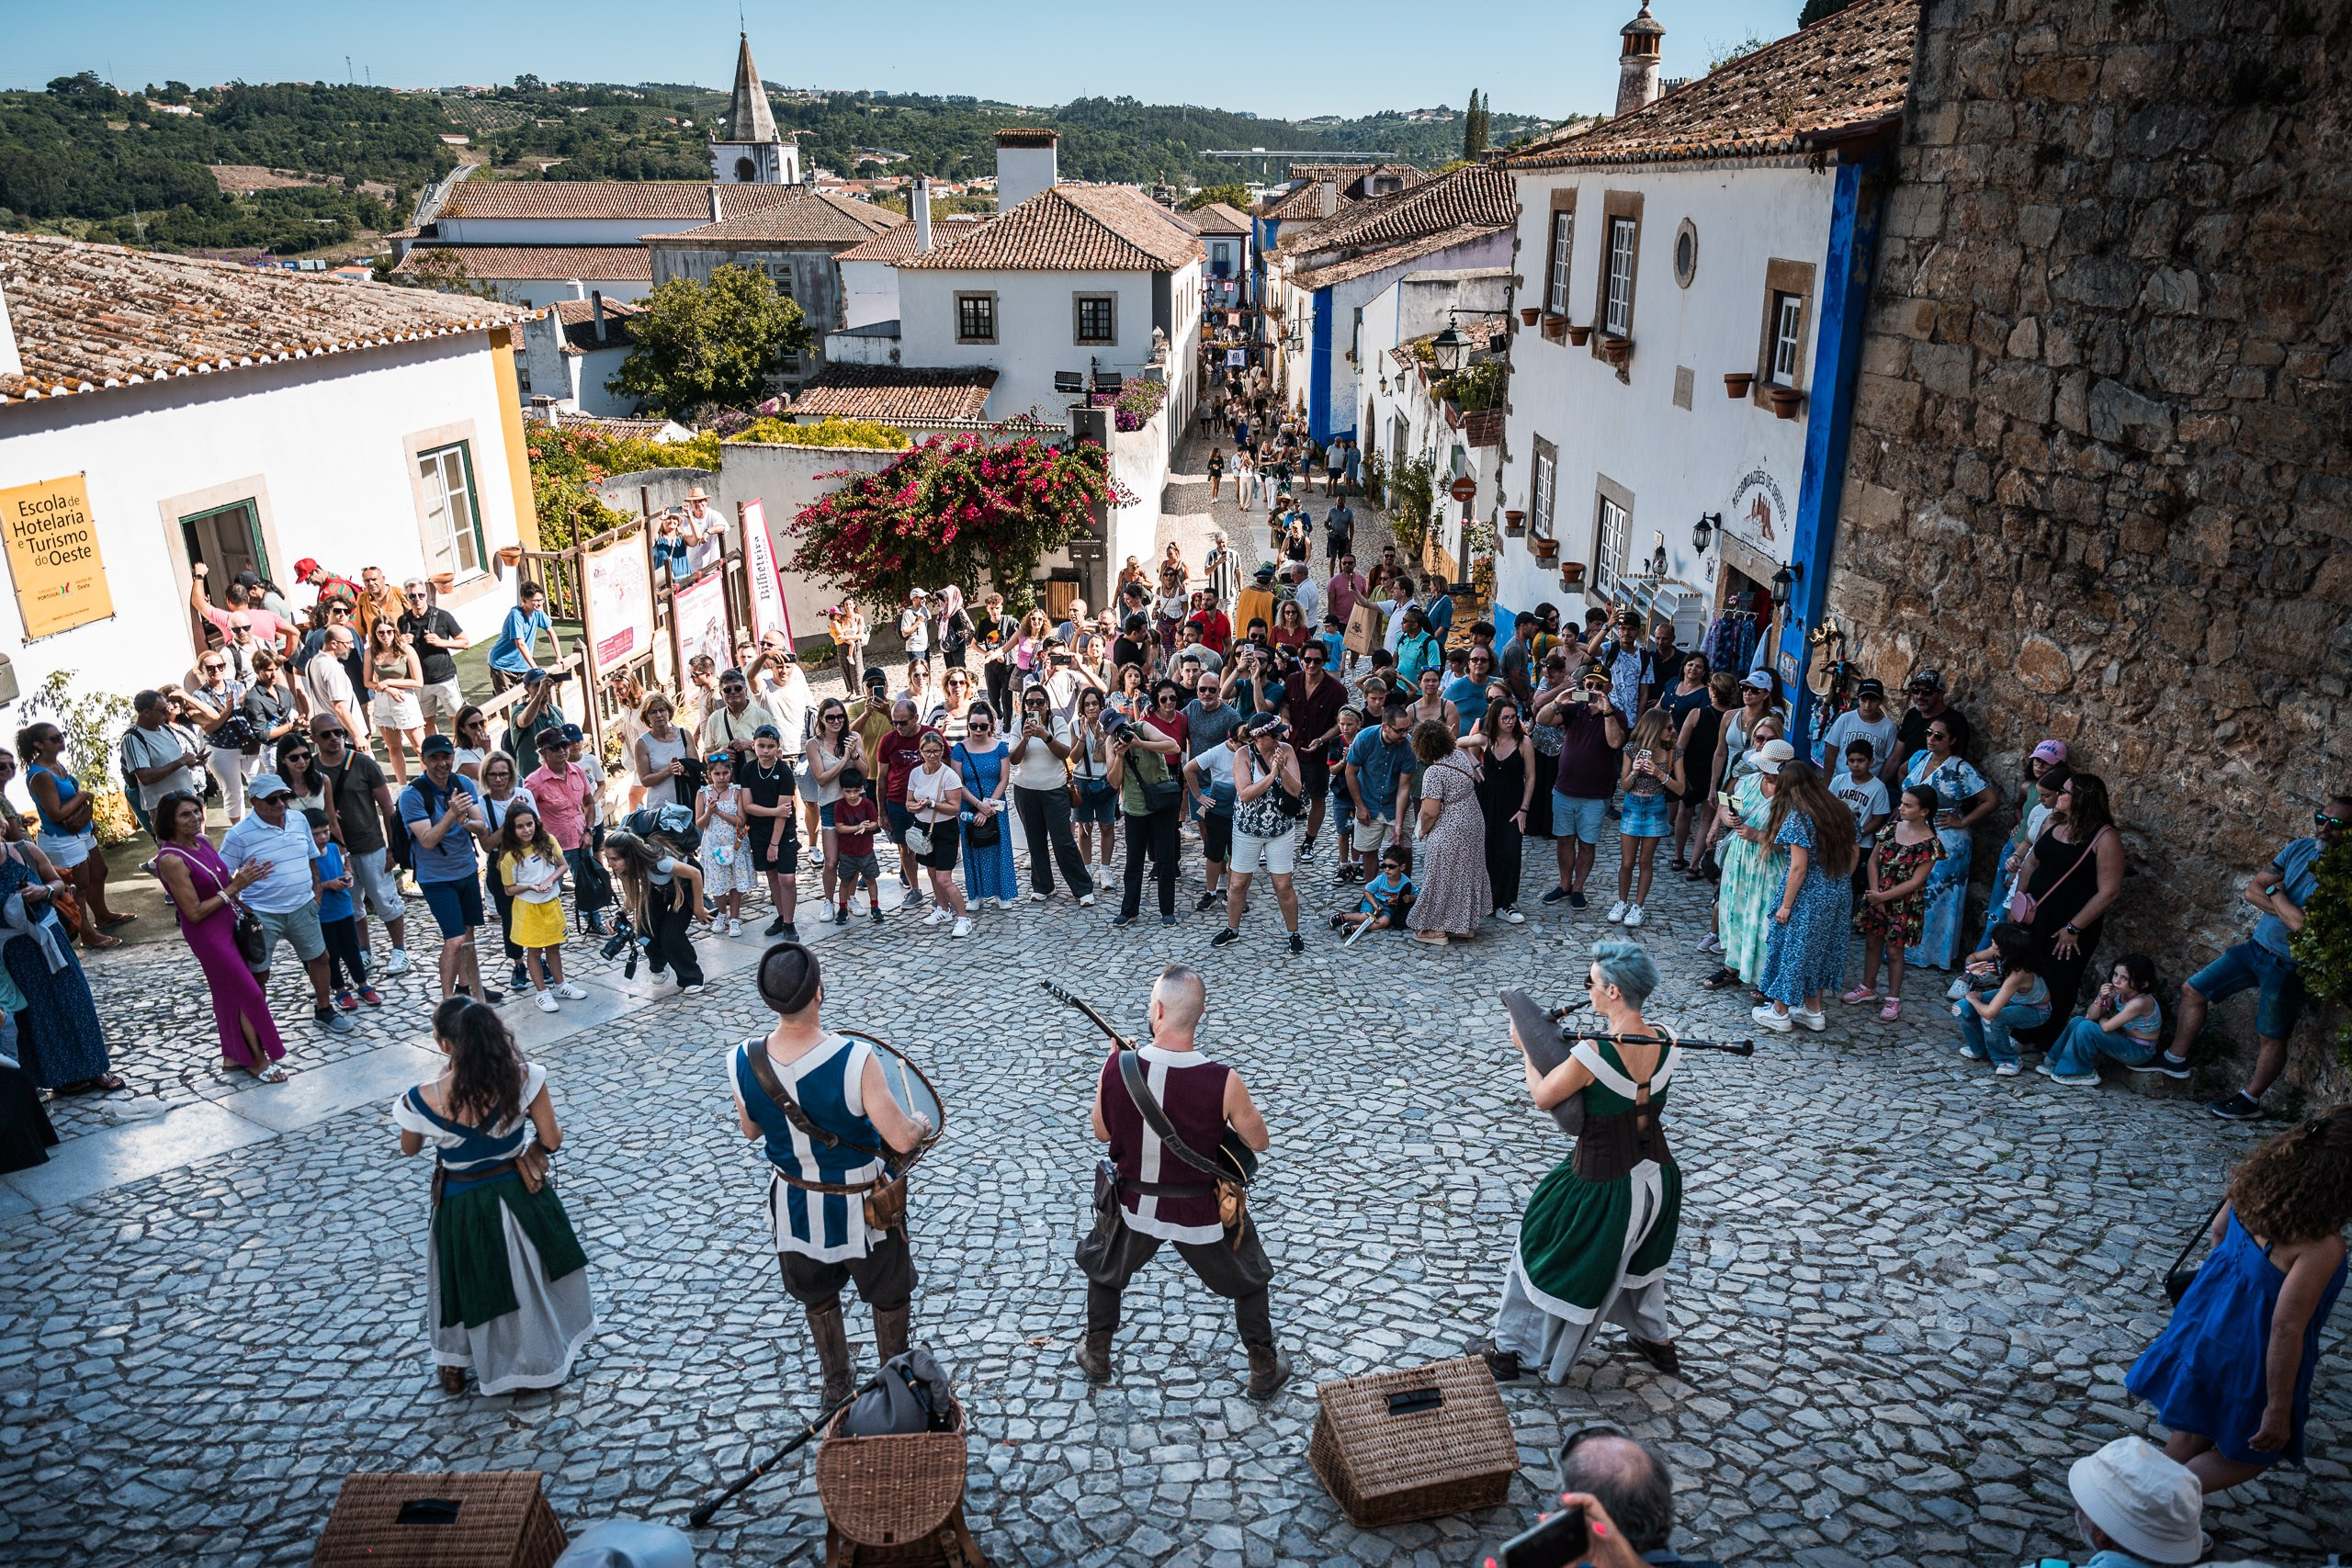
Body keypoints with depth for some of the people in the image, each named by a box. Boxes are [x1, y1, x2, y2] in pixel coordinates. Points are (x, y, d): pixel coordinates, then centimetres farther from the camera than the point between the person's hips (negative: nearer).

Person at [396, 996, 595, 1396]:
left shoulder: (424, 1100, -26)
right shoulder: (523, 1077, -25)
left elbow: (410, 1148, -3)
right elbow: (551, 1139, -15)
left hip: (463, 1208, -1)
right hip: (520, 1195, 2)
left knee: (465, 1283, 25)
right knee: (530, 1277, 26)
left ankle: (453, 1368, 46)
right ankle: (540, 1360, 47)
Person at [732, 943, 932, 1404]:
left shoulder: (742, 1062, -21)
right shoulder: (855, 1059, -34)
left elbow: (751, 1130, -1)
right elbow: (902, 1139, -29)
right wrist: (921, 1124, -6)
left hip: (794, 1205, 3)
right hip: (862, 1208, -3)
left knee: (817, 1297, 30)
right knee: (889, 1296, 26)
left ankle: (837, 1382, 51)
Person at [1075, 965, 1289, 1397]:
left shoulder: (1117, 1067, -23)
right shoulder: (1223, 1082, -29)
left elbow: (1102, 1133, -3)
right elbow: (1258, 1142, -10)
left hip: (1133, 1205, 2)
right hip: (1203, 1213, -2)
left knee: (1103, 1268, 34)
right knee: (1249, 1281, 28)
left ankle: (1096, 1357, 49)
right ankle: (1265, 1370, 41)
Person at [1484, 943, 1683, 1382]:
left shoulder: (1592, 1055, -31)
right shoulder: (1667, 1046, -13)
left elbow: (1543, 1098, -15)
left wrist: (1525, 1048, -1)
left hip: (1600, 1186, -5)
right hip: (1656, 1178, 5)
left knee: (1544, 1259, 18)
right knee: (1638, 1253, 34)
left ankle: (1511, 1350, 35)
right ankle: (1657, 1341, 51)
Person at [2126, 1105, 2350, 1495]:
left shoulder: (2261, 1180, -13)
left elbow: (2219, 1230, 7)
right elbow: (2286, 1329, -29)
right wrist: (2278, 1410, -18)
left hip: (2209, 1323, 7)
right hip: (2250, 1356, -7)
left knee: (2194, 1434, 28)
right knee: (2254, 1452, 22)